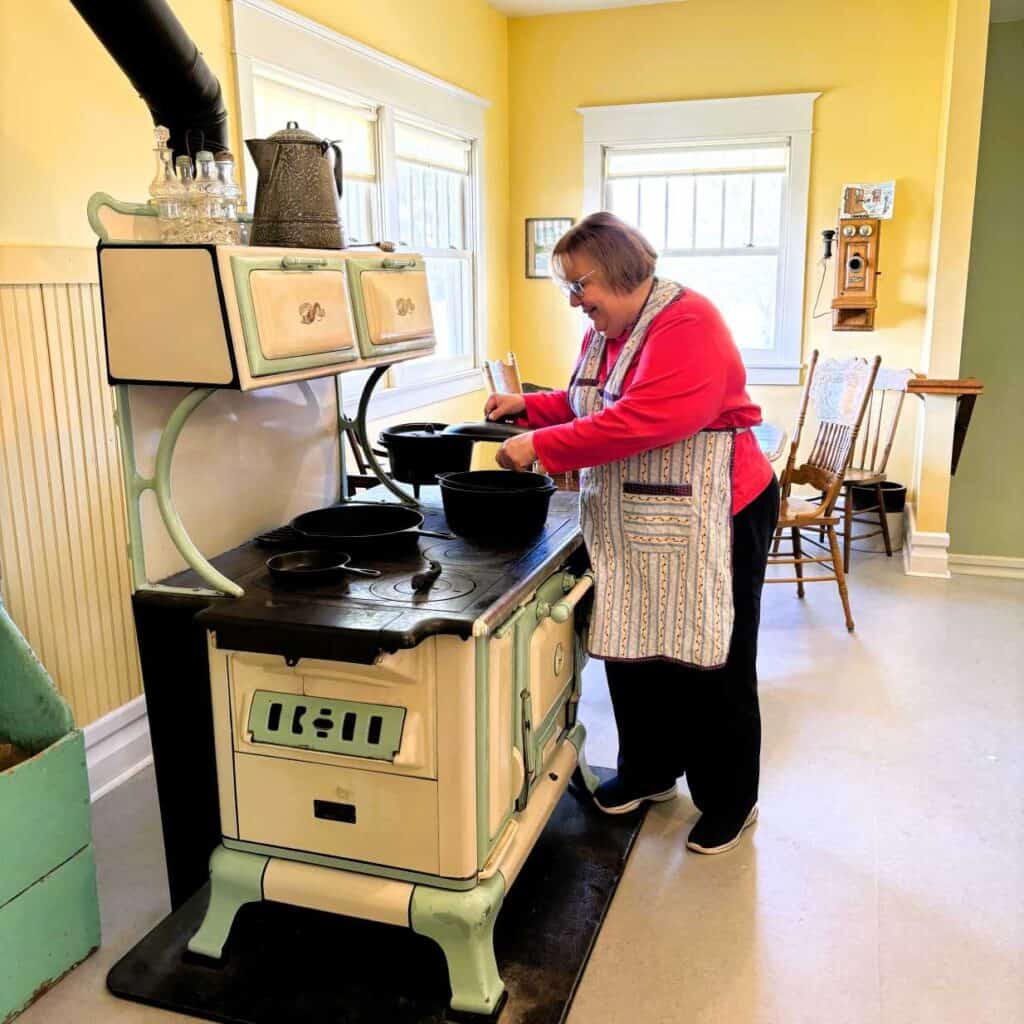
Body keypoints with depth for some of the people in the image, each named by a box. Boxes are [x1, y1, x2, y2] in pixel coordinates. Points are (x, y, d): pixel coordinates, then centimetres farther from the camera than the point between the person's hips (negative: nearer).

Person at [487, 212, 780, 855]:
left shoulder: (687, 325, -19)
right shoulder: (604, 333, 11)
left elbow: (642, 420, -30)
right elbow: (586, 406, 25)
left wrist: (541, 447, -26)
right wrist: (530, 405, 7)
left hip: (706, 522, -8)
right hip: (629, 525, 9)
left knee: (710, 663, 3)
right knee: (631, 649, 15)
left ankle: (730, 802, 22)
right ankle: (649, 772, 36)